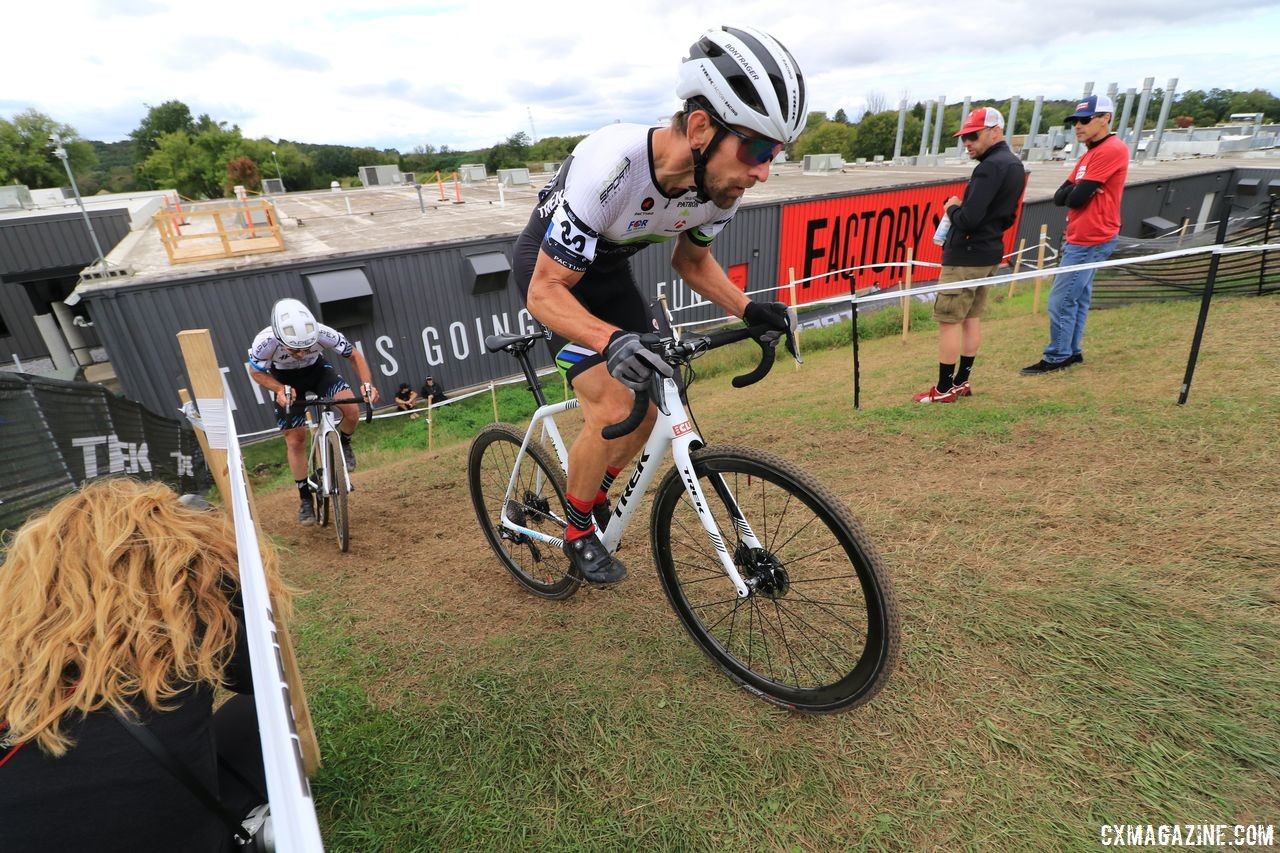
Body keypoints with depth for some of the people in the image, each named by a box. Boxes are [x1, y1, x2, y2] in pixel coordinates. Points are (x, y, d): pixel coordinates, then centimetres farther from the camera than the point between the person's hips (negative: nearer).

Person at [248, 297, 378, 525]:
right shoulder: (265, 342, -36)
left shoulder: (323, 333, -36)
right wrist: (280, 389, -33)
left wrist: (367, 384, -34)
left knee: (352, 411, -25)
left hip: (317, 369, 0)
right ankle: (305, 498, 12)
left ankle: (343, 444, 8)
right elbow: (256, 372, -14)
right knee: (295, 440, -3)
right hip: (286, 380, 0)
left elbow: (355, 356, -19)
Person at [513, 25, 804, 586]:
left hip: (608, 267, 6)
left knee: (648, 403, 3)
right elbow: (546, 291, -34)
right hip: (550, 269, -6)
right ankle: (578, 532, 9)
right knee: (612, 411, -18)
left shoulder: (721, 183, -19)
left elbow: (690, 260, -1)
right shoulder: (610, 167, -39)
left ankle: (595, 496, 30)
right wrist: (611, 341, -53)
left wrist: (746, 309, -18)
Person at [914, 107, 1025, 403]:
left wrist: (952, 207, -6)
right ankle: (961, 382, 21)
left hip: (966, 256, -10)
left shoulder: (991, 167, -18)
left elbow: (968, 219, -24)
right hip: (990, 252, 10)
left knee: (948, 321, -5)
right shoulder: (1015, 165, 13)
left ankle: (944, 389, 0)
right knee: (971, 318, 14)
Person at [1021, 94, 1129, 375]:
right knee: (1077, 298, 13)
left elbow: (1077, 198, -20)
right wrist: (1077, 190, -9)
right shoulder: (1090, 154, 17)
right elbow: (1060, 197, 9)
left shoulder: (1112, 150, -14)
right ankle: (1071, 352, 21)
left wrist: (1074, 192, 0)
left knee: (1060, 301, -8)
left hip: (1090, 241, -10)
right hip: (1080, 238, 10)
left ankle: (1057, 357, 0)